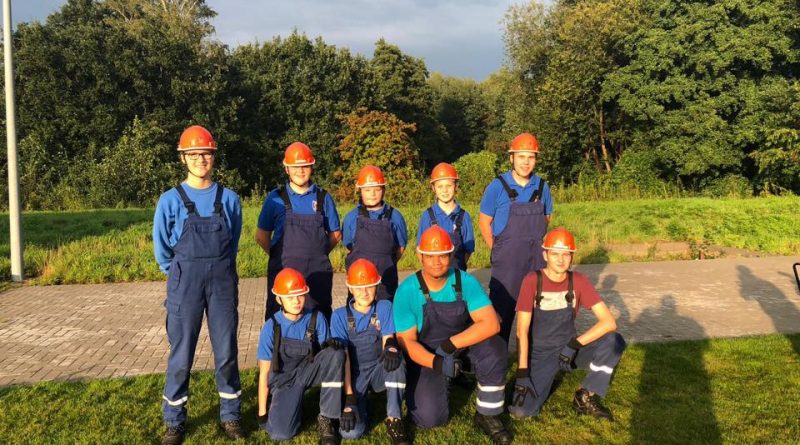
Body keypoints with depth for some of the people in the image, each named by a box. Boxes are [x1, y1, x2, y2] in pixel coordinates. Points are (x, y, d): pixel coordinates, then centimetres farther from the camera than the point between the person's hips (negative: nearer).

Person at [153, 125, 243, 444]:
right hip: (185, 284, -1)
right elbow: (162, 248, 7)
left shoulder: (229, 199, 2)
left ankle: (230, 415, 22)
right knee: (181, 355, 5)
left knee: (227, 352, 7)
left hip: (223, 283, 1)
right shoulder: (170, 200, -3)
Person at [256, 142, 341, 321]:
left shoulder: (323, 197, 8)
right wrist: (280, 257, 6)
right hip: (283, 271, -1)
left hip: (318, 272, 2)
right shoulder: (275, 198, 3)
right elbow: (262, 236, 9)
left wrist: (317, 255, 7)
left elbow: (335, 234, 15)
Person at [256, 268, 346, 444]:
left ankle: (326, 420, -18)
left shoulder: (316, 319, -11)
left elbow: (326, 350, -2)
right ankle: (294, 405, 13)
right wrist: (262, 413, -5)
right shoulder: (271, 327, -13)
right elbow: (264, 373, -7)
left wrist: (331, 346, -28)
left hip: (309, 371, 1)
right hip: (284, 380, -1)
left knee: (336, 353, -30)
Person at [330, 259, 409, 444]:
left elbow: (388, 340, -11)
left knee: (395, 358, -35)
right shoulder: (340, 316, -10)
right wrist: (349, 398, -24)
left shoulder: (384, 307, -5)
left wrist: (391, 346, -38)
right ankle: (360, 400, 10)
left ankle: (394, 420, -23)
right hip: (354, 374, -1)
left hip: (379, 370, 1)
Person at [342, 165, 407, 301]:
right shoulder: (352, 218, 2)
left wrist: (385, 265, 5)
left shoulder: (394, 217, 2)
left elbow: (400, 247, 9)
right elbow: (349, 247, 9)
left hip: (387, 279, 0)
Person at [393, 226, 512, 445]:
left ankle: (488, 416, -9)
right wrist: (437, 362, -30)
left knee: (494, 348, -30)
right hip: (426, 357, -1)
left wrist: (451, 344, -31)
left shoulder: (465, 282, -15)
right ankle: (440, 385, 18)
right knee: (430, 417, -19)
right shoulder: (407, 291, -17)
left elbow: (491, 324, -23)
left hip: (464, 347, 1)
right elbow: (406, 341, -14)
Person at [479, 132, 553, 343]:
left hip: (537, 259, 4)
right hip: (507, 261, -4)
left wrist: (533, 243, 11)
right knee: (502, 311, 0)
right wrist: (498, 251, 1)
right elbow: (484, 222, -1)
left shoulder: (542, 187, 3)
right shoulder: (497, 186, -8)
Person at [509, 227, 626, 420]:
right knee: (521, 410, -23)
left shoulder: (578, 281, -7)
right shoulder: (532, 281, -14)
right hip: (539, 353, -2)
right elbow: (522, 331, -16)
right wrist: (522, 373, -24)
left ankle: (586, 398, -7)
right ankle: (546, 376, 10)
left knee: (614, 341, -25)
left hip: (568, 348, 2)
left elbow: (609, 322, -16)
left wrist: (575, 344, -26)